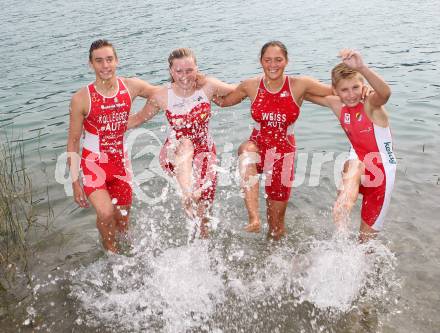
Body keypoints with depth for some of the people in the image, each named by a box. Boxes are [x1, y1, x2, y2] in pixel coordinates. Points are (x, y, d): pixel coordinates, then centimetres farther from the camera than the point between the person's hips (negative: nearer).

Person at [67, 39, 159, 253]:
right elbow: (73, 142, -8)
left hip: (121, 162, 3)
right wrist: (75, 181, -8)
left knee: (123, 222, 13)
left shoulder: (131, 87, -8)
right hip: (93, 163, -3)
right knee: (105, 213, -23)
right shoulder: (81, 99, -16)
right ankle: (111, 251, 8)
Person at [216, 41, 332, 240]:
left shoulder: (299, 85, -8)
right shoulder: (251, 86, -3)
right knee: (246, 151, -40)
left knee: (276, 221, 8)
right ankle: (253, 218, -42)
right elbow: (222, 101, 11)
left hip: (283, 153, 0)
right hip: (258, 147, 1)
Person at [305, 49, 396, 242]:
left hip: (381, 173, -2)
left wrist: (362, 67, -60)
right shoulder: (337, 105, -6)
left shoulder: (371, 104, -21)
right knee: (353, 166, -37)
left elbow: (385, 93, -46)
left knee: (367, 235, 9)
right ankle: (341, 228, -54)